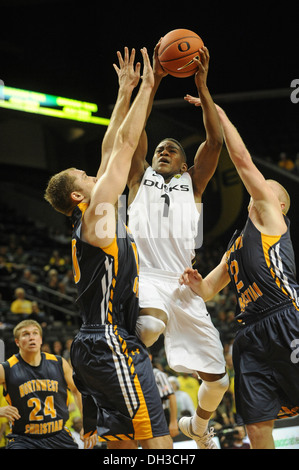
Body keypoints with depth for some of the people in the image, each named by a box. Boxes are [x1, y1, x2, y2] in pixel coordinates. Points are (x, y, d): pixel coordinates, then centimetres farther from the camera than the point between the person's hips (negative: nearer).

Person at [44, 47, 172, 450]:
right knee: (158, 441, -16)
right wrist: (146, 87, 3)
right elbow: (125, 145, -4)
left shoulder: (93, 216, 18)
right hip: (111, 342, -10)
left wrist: (125, 92, 26)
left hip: (98, 344, 10)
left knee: (120, 441, 8)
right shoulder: (96, 212, -5)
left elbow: (111, 152, 23)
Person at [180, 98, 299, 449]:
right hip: (251, 336, 7)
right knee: (257, 425, 2)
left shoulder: (270, 216, 9)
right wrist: (194, 283, 6)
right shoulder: (235, 245, 29)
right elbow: (207, 291, 30)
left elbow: (243, 160, 3)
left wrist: (219, 114, 9)